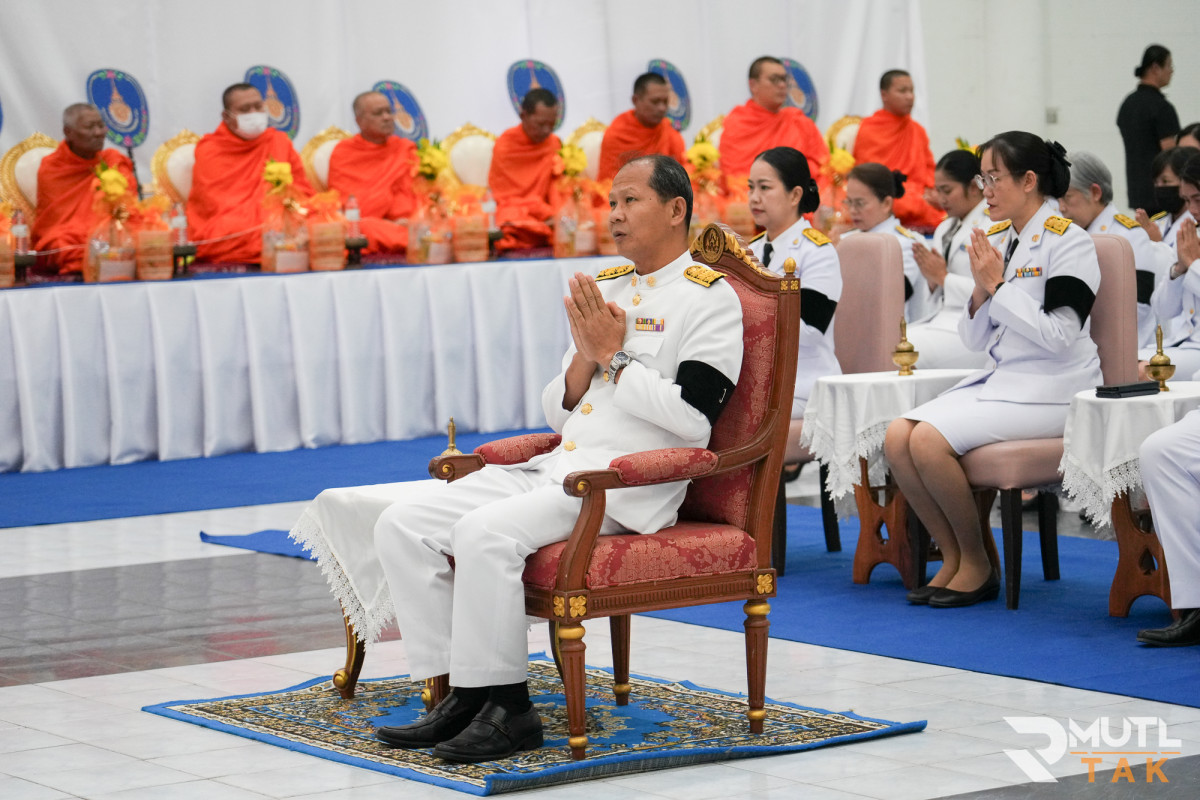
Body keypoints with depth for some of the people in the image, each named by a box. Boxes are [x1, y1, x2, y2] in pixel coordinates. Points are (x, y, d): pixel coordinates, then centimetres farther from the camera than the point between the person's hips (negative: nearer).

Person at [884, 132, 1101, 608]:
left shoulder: (1067, 242, -9)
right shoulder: (995, 241, 12)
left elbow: (1059, 335, -20)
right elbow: (976, 340, 13)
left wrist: (999, 286, -15)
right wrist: (980, 291, -5)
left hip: (1051, 390, -8)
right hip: (999, 381, 8)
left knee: (929, 440, -25)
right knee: (897, 438, -13)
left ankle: (977, 566, -8)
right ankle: (953, 557, -2)